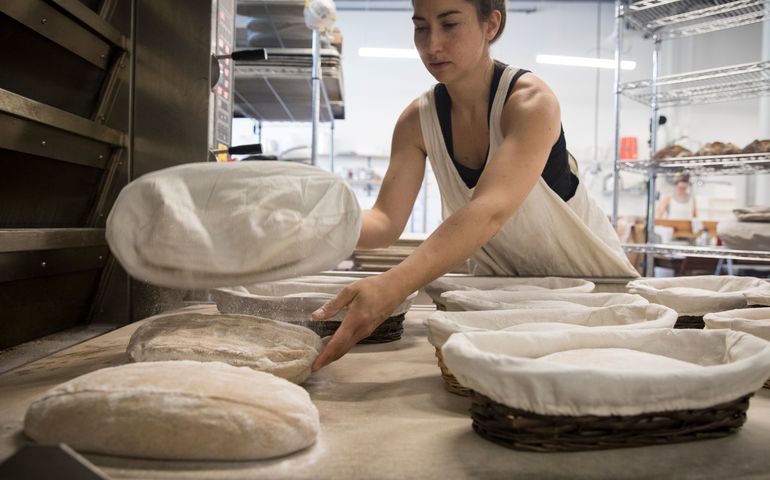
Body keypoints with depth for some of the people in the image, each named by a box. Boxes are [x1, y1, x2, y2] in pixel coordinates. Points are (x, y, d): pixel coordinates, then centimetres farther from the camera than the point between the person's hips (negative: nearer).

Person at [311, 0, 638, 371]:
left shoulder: (531, 101, -26)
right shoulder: (418, 120, -9)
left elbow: (489, 212, -41)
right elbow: (386, 220, -18)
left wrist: (394, 285, -56)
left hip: (589, 277, -3)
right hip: (500, 283, 4)